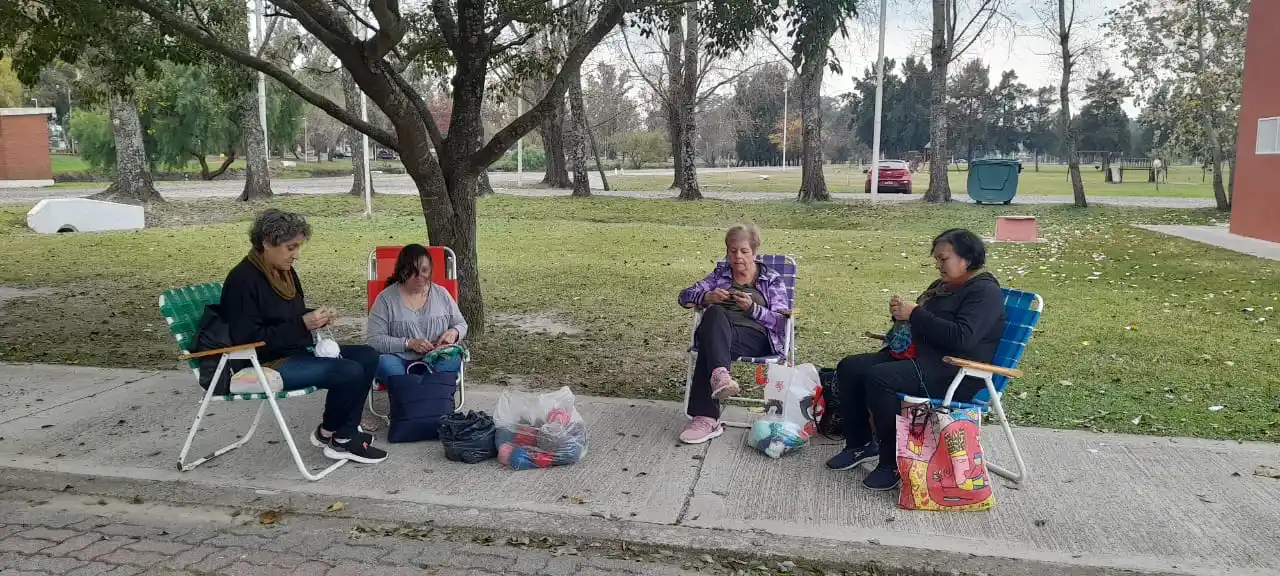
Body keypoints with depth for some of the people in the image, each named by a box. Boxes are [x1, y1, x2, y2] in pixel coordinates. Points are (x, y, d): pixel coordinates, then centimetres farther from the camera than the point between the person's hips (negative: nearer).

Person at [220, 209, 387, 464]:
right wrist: (302, 324, -24)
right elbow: (249, 339, -23)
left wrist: (317, 317, 0)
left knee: (367, 356, -2)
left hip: (298, 351, 10)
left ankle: (346, 436, -2)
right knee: (349, 372, -25)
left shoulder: (285, 271, 10)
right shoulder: (243, 280, -18)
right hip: (266, 363, -10)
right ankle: (326, 434, 2)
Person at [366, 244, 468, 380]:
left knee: (452, 360, -33)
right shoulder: (386, 298, 4)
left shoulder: (441, 294, 13)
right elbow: (374, 340, -3)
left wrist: (454, 332, -3)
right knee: (385, 363, -36)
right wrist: (409, 343, -16)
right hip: (400, 361, -1)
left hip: (437, 361, 2)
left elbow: (461, 324, 22)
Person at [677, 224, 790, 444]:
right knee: (714, 313, -36)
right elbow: (685, 296, 15)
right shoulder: (720, 273, 25)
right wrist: (708, 297, -8)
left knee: (710, 344, -36)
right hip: (717, 330, 2)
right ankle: (720, 375, -57)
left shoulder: (772, 279, 18)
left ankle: (705, 417, -47)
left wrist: (752, 307, -12)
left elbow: (780, 321, 5)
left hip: (755, 335, -2)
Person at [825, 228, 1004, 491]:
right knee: (849, 368, -3)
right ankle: (859, 445, 6)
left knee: (878, 378, -31)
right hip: (916, 355, 10)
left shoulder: (984, 292, -10)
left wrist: (915, 313, -20)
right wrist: (901, 312, 5)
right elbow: (921, 323, 29)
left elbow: (962, 338, -25)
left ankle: (893, 462, -20)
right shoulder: (941, 286, 18)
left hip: (956, 372, -10)